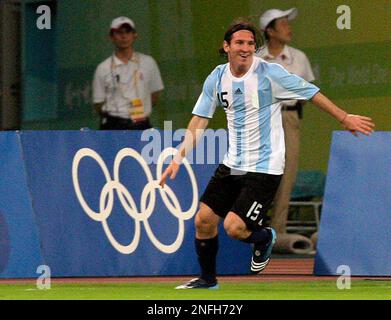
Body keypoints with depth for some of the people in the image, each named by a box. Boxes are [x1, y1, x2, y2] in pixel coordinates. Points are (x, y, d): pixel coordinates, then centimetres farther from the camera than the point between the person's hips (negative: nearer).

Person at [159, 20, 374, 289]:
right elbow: (199, 120, 7)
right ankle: (208, 279, 24)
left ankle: (264, 238, 18)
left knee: (235, 227, -16)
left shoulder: (270, 73, -14)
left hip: (264, 168, -6)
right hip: (232, 165, 6)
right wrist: (178, 158, 0)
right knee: (204, 220, 3)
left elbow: (311, 93, -5)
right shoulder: (217, 78, 1)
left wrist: (345, 118, 0)